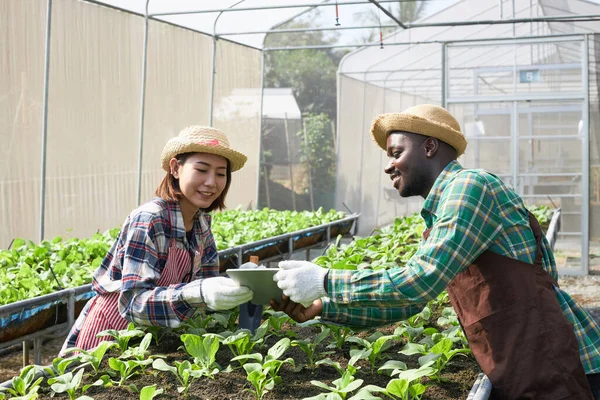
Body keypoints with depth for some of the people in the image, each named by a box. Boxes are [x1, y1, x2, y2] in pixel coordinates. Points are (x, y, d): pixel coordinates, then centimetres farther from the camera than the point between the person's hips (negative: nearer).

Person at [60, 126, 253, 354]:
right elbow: (133, 302, -31)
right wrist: (199, 293, -44)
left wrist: (244, 286, -18)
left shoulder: (202, 222, -2)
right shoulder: (148, 221, -23)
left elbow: (207, 280, 1)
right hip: (110, 335, -6)